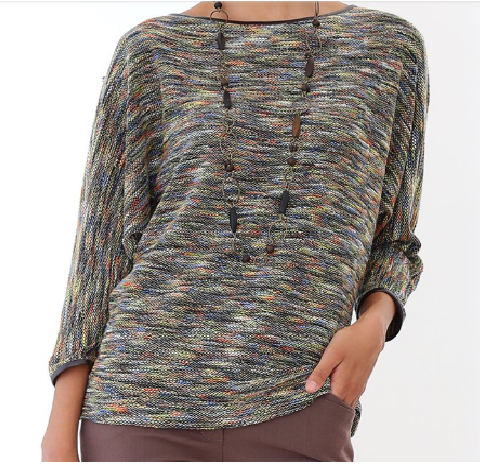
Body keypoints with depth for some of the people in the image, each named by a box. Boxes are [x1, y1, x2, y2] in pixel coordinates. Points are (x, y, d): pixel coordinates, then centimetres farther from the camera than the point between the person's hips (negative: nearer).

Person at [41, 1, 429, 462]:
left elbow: (390, 239, 16)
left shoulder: (392, 46, 11)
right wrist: (60, 429, 0)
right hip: (149, 393, 0)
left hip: (296, 402, 1)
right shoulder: (152, 48, 8)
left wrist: (374, 324, -6)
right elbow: (101, 244, 5)